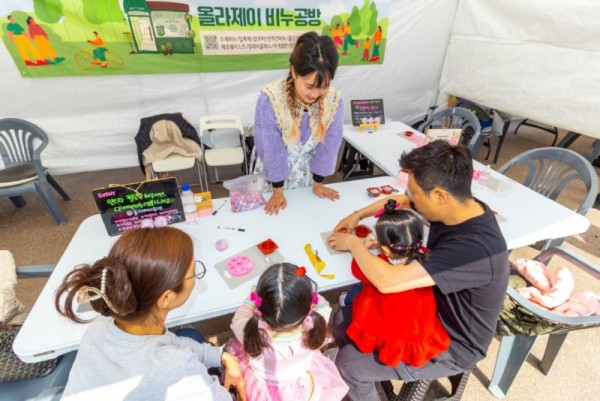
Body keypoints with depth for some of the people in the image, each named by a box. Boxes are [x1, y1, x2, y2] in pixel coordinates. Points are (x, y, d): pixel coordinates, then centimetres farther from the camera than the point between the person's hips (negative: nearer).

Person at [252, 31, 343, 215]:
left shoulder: (334, 100, -22)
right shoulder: (270, 99, -31)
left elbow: (328, 145, -10)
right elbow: (271, 148, -22)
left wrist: (318, 183, -1)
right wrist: (278, 191, -13)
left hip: (307, 171, 2)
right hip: (273, 173, -2)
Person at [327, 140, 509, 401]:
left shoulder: (474, 248, -39)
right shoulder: (457, 205, -13)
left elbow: (387, 281, -42)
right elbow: (400, 201, 6)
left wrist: (354, 243, -24)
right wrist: (358, 215, -4)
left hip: (451, 345, -7)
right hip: (429, 308, 7)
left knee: (347, 364, -10)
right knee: (343, 320, 7)